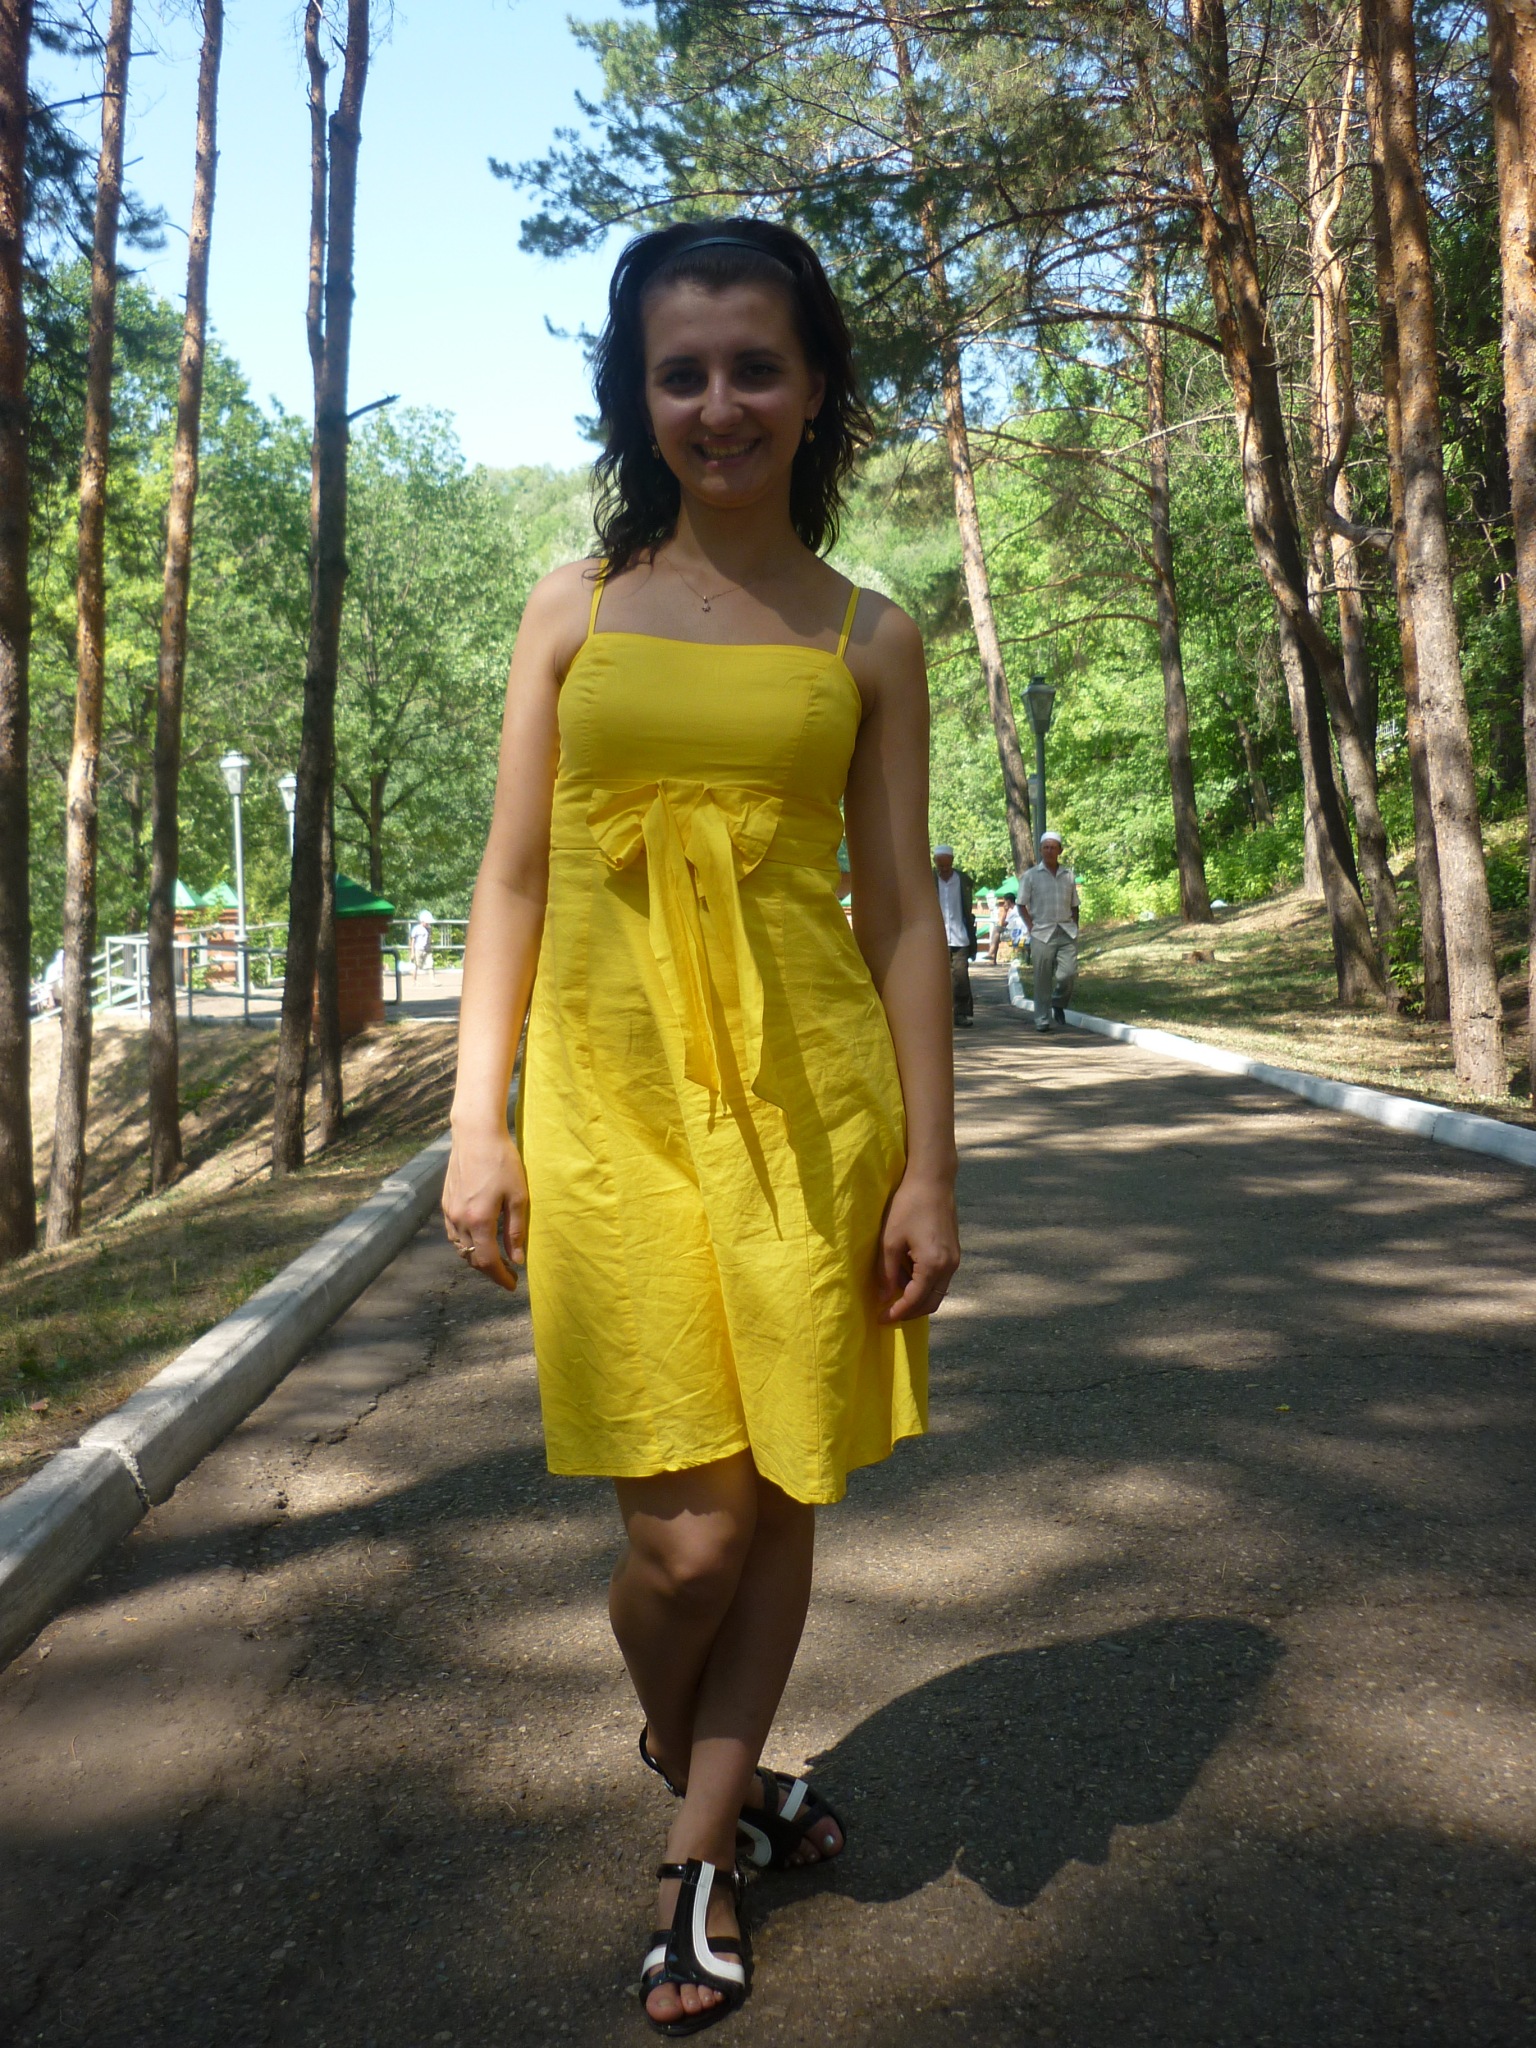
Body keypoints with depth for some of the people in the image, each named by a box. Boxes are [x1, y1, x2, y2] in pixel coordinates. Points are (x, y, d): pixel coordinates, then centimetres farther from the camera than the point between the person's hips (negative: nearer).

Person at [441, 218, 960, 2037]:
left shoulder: (866, 638, 8)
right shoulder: (575, 609, 8)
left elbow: (902, 907, 5)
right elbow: (512, 879, 7)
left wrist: (928, 1164, 0)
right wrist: (477, 1118, 0)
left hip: (809, 1093, 1)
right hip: (615, 1093, -1)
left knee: (779, 1496, 9)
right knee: (688, 1527, -2)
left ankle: (699, 1858, 32)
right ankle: (675, 1745, 35)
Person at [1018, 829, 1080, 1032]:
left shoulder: (1069, 876, 13)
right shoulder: (1032, 875, 4)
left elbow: (1074, 905, 19)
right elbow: (1022, 904, 5)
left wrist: (1074, 927, 7)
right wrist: (1031, 927, -5)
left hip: (1067, 933, 2)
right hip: (1042, 933, -2)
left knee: (1069, 974, -8)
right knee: (1042, 979, -3)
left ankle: (1059, 1004, 20)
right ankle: (1043, 1019, 6)